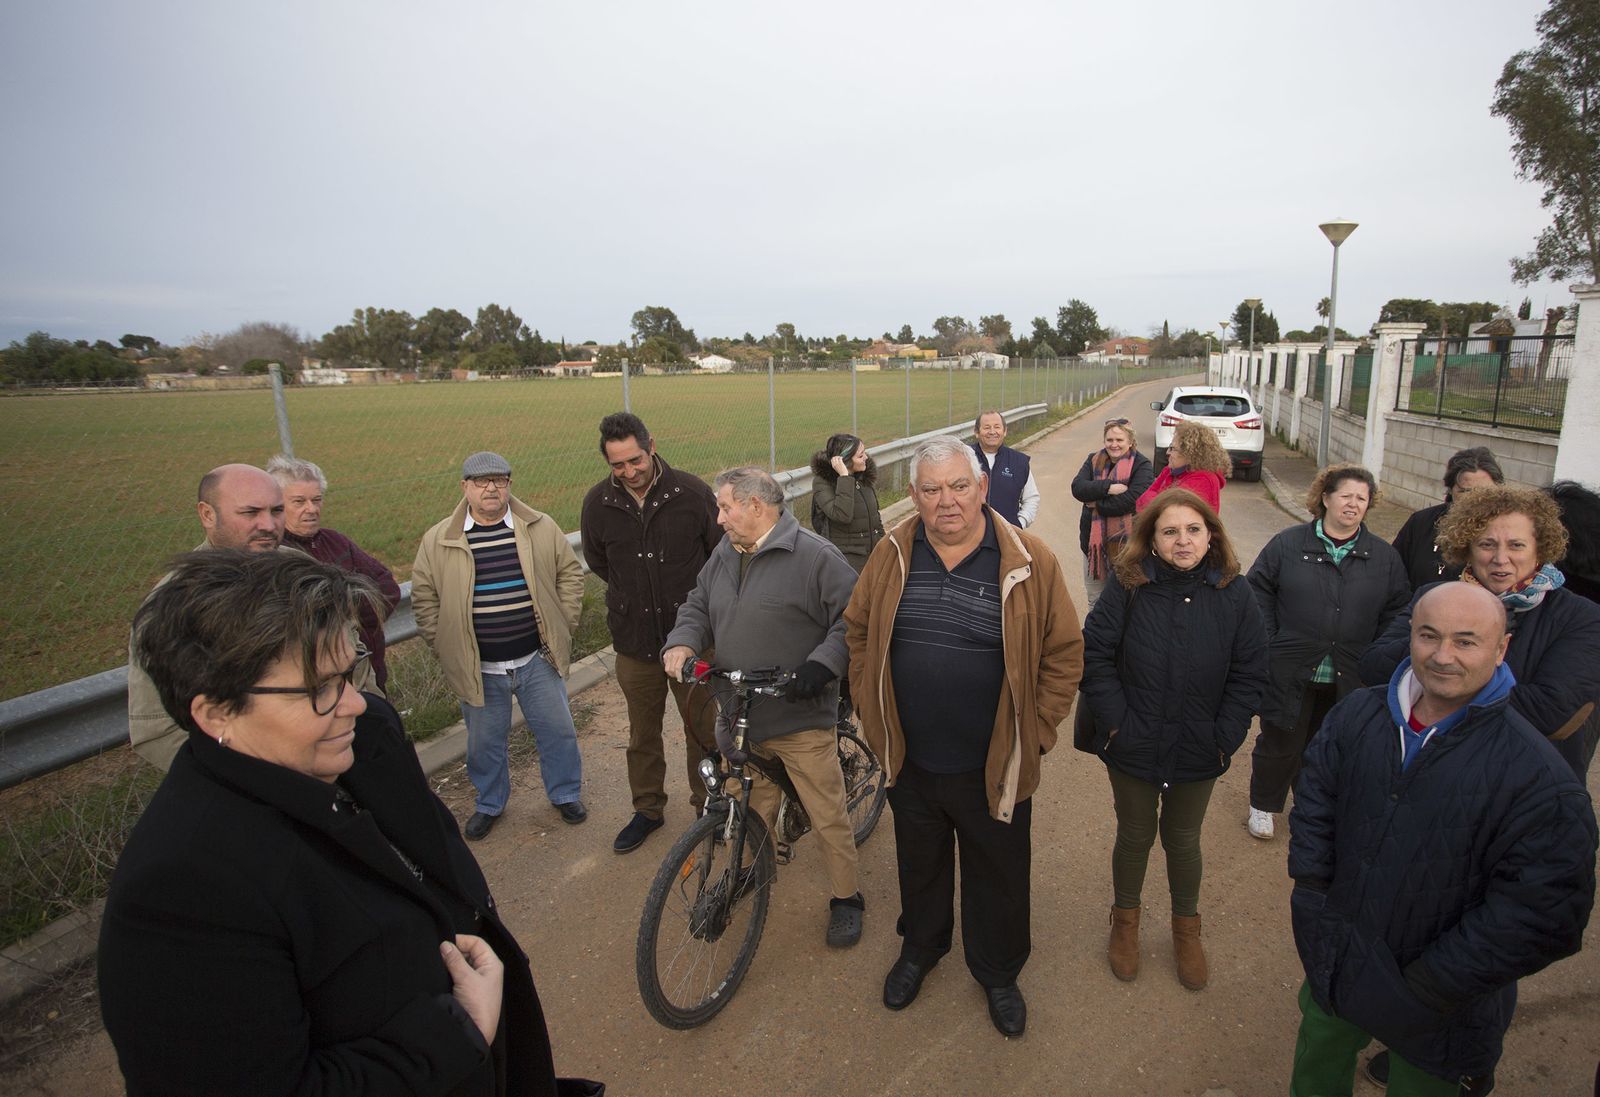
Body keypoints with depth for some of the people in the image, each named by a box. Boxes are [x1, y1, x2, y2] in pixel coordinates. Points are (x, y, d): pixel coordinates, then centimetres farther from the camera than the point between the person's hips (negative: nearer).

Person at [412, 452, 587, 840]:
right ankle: (489, 804, 40)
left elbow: (570, 572, 6)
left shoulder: (541, 528, -3)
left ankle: (566, 794, 35)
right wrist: (443, 646, 1)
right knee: (485, 742, 16)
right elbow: (424, 597, 4)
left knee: (558, 730, 12)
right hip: (478, 668, 0)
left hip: (537, 659, 0)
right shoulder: (438, 541, -4)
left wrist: (563, 624, 2)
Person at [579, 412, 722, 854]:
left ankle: (708, 804, 35)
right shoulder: (598, 502, -5)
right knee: (642, 733, 17)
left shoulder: (692, 492, -13)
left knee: (702, 728, 13)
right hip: (634, 640, 2)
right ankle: (648, 808, 38)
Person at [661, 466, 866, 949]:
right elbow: (698, 605, 16)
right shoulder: (724, 554, 9)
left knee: (827, 815, 5)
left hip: (799, 716, -6)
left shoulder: (814, 556, -14)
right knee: (754, 808, 22)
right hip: (739, 715, 6)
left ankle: (846, 898, 25)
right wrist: (682, 642, -3)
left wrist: (823, 663, -24)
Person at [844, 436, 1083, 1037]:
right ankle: (920, 947, 54)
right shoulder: (892, 555, -6)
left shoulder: (1029, 561, -14)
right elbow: (858, 630, 7)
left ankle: (998, 972, 47)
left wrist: (1035, 732, -6)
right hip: (910, 759, 2)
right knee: (919, 864, 25)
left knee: (997, 876, 19)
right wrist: (873, 710, 4)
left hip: (994, 766, -2)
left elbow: (1064, 652, -6)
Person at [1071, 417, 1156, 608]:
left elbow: (1130, 500, -21)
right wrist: (1108, 487, -21)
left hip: (1125, 541, -4)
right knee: (1094, 600, 17)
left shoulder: (1142, 465, -7)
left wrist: (1097, 504, -12)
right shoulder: (1094, 460, 6)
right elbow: (1077, 487, -10)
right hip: (1093, 539, 4)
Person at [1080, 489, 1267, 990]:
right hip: (1134, 746, -1)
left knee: (1183, 839, 21)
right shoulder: (1128, 585, -14)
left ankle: (1186, 927, 46)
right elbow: (1095, 653, -11)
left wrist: (1226, 737, -8)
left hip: (1198, 755, 1)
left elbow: (1249, 673, -3)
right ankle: (1125, 920, 43)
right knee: (1135, 836, 17)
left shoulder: (1234, 595, -9)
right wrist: (1115, 719, -15)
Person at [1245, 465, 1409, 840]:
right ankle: (1263, 805, 30)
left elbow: (1396, 614, 7)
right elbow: (1259, 594, -1)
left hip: (1348, 682, 3)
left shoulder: (1385, 557, 6)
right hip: (1290, 675, -2)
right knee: (1279, 745, 10)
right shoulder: (1287, 544, -2)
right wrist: (1266, 651, -8)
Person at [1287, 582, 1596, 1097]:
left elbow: (1541, 917, -22)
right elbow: (1313, 809, 0)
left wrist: (1424, 986, -19)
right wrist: (1314, 909, -6)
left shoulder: (1538, 779, -23)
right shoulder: (1358, 715, -8)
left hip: (1439, 1014, -3)